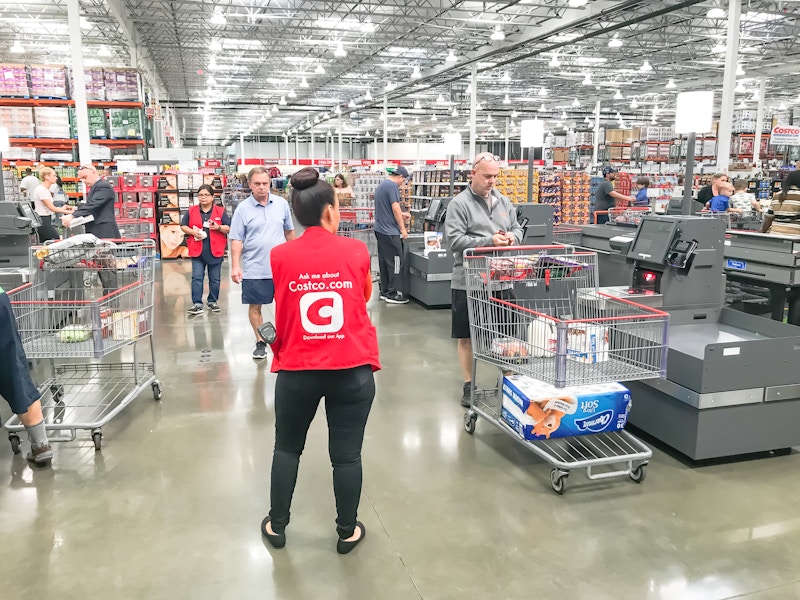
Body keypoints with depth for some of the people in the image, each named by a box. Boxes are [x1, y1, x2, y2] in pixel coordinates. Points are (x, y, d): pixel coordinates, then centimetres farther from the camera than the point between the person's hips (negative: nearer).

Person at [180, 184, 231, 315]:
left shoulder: (220, 211, 3)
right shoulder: (191, 211, 6)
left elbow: (229, 228, 2)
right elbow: (183, 226, 11)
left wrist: (218, 227, -17)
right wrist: (192, 232, -8)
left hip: (215, 250, 0)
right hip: (197, 250, 0)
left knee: (215, 279, 9)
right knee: (197, 277, -5)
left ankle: (212, 302, 23)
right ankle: (197, 304, -3)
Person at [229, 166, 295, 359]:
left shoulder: (281, 204, 2)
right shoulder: (243, 209, -4)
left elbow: (289, 231, 12)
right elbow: (236, 240, -5)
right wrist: (235, 266, -12)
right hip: (254, 269, -1)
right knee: (255, 305, 8)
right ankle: (260, 342, 23)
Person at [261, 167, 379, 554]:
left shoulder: (280, 256, -4)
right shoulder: (357, 251, -5)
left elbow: (279, 310, 7)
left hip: (297, 369, 1)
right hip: (352, 369, -1)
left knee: (287, 448, 19)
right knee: (346, 454, 11)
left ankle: (277, 526, 32)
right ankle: (347, 531, 26)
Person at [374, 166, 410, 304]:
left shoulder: (381, 185, 17)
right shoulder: (392, 186, -13)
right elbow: (395, 208, -17)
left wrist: (400, 215, 33)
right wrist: (403, 229, -11)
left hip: (380, 229, 10)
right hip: (390, 232, -10)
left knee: (384, 261, 13)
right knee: (395, 262, -4)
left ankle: (384, 291, 18)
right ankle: (393, 294, -1)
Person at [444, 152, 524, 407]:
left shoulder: (504, 202, 11)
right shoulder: (459, 204, -7)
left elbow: (518, 228, 17)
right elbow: (455, 240, -16)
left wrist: (512, 237, -7)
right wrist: (489, 241, -22)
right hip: (469, 281, -4)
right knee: (466, 336, 5)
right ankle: (469, 385, 18)